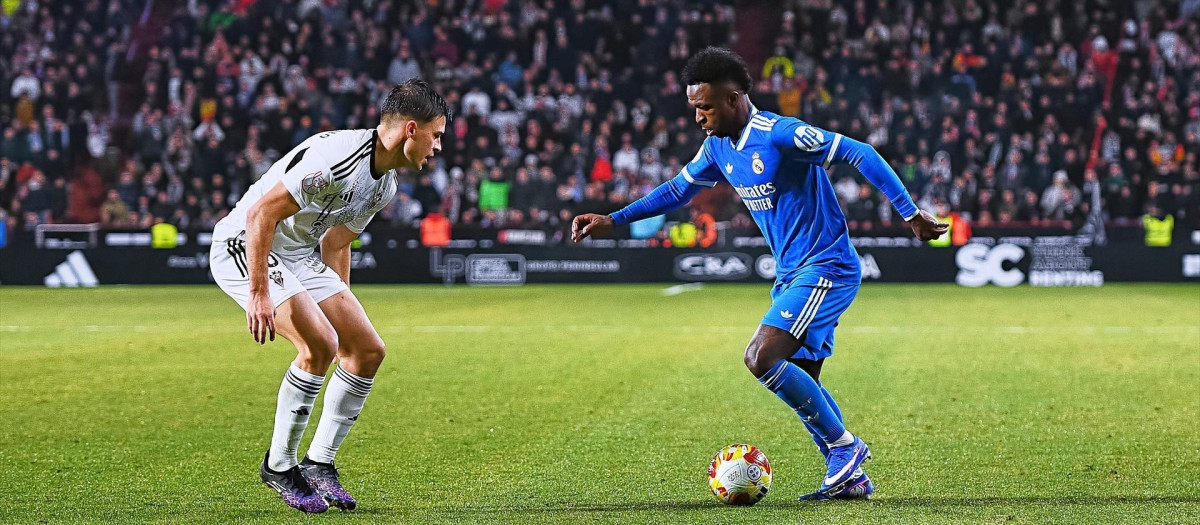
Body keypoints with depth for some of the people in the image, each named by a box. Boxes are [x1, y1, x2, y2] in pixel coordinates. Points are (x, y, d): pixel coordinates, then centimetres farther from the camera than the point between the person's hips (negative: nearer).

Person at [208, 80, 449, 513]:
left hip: (300, 256, 10)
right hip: (245, 246, -10)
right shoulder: (338, 156, -26)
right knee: (320, 343, -25)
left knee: (368, 351, 1)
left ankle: (319, 464, 11)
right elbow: (261, 213, -28)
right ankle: (279, 465, -9)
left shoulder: (384, 184, 6)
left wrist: (340, 305, 19)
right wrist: (259, 293, -28)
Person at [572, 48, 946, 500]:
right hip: (791, 274, 9)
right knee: (798, 384, 8)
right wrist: (612, 220, 16)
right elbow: (678, 189, 22)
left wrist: (910, 213, -20)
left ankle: (843, 445, -8)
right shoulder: (718, 146, 7)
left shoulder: (781, 135, -20)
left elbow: (860, 155, -19)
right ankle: (849, 477, 16)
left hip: (827, 268, -9)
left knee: (762, 358, -20)